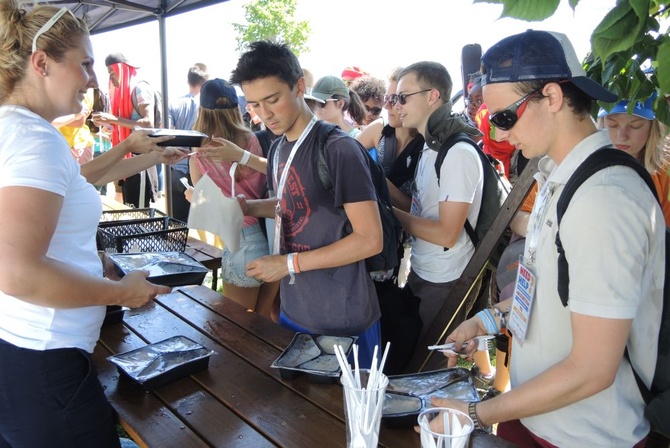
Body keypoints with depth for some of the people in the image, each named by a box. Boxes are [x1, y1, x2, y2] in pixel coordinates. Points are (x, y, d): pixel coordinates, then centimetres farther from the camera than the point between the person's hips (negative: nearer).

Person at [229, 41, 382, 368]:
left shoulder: (338, 149, -19)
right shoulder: (280, 148, 5)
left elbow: (370, 239, -19)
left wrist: (290, 263, -19)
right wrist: (249, 207, 3)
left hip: (342, 321, -7)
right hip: (293, 311, 7)